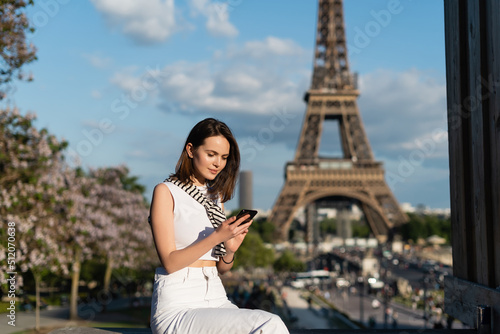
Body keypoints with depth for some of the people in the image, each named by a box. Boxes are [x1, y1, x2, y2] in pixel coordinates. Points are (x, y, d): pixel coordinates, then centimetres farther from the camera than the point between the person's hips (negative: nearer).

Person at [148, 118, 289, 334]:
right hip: (178, 309, -6)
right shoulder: (166, 192, -1)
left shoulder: (216, 197, 18)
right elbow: (170, 262, -10)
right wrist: (217, 237, -19)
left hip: (217, 300, 6)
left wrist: (230, 250, -3)